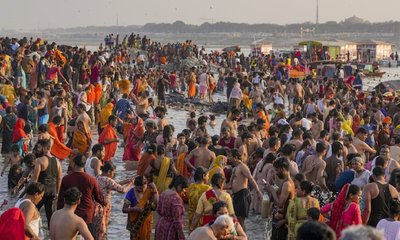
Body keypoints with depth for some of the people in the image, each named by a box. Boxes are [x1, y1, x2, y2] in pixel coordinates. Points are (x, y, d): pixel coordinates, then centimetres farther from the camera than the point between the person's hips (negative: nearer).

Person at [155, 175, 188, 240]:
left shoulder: (163, 193, 3)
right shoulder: (176, 198, -22)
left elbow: (159, 210, 16)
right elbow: (177, 220, -22)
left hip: (160, 226, 9)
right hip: (171, 229, -9)